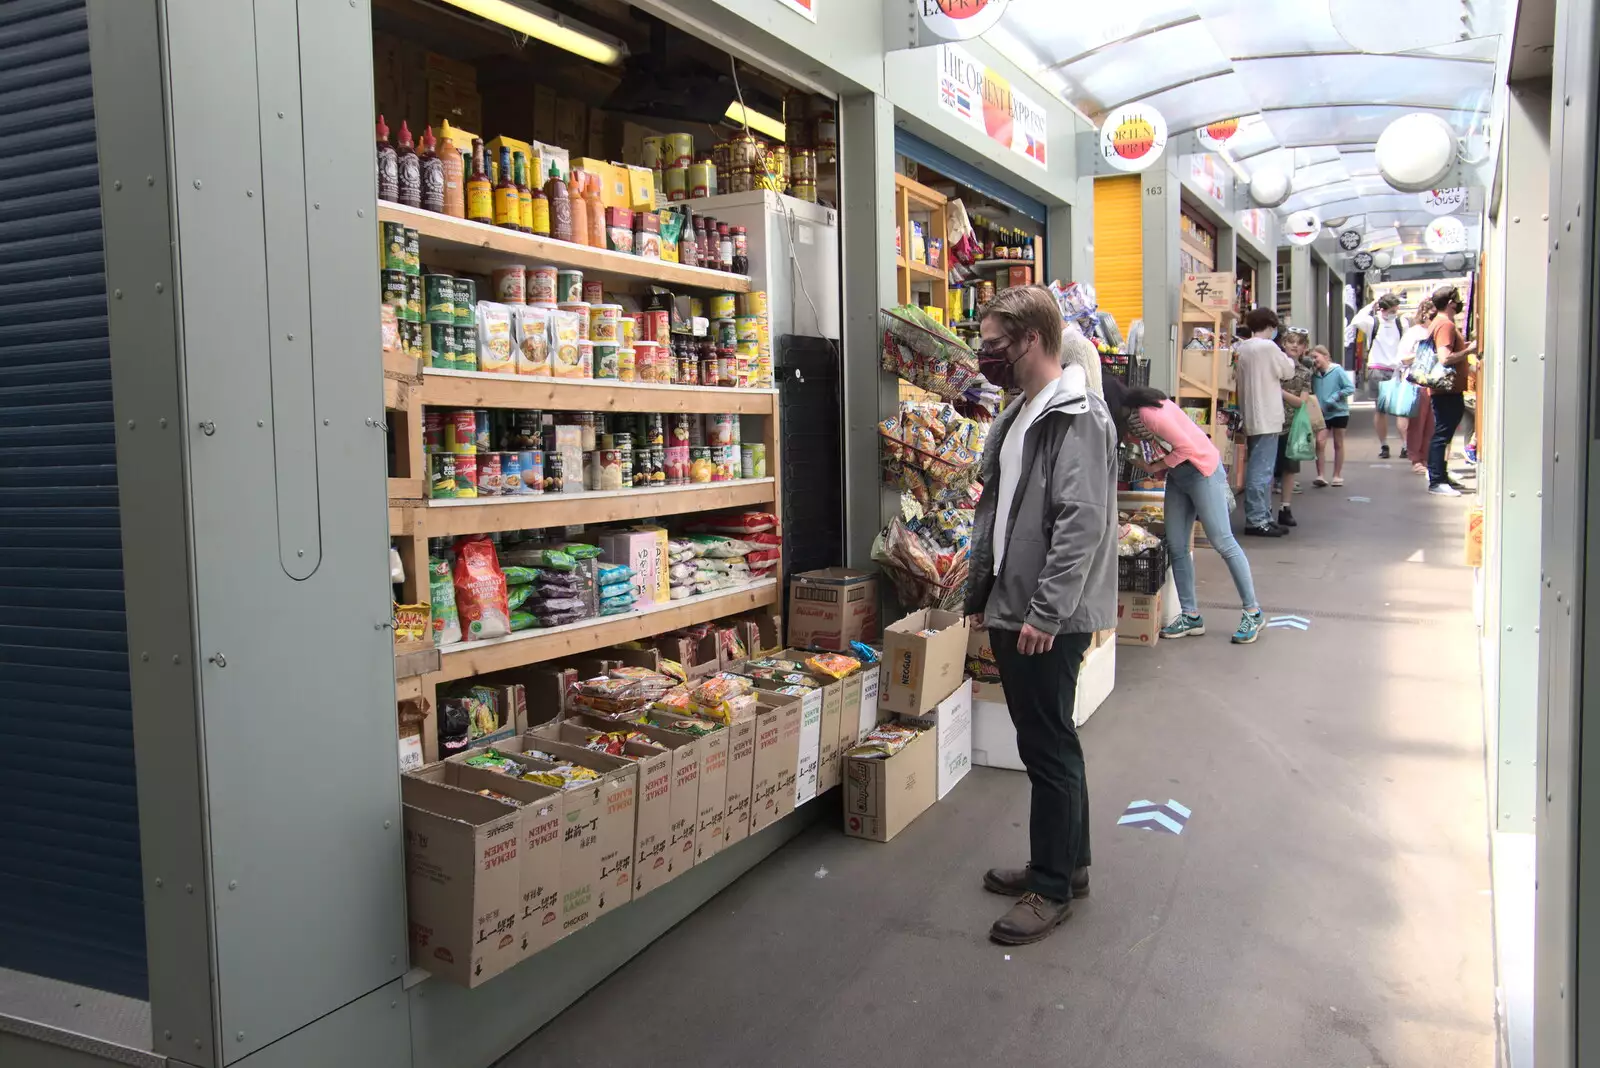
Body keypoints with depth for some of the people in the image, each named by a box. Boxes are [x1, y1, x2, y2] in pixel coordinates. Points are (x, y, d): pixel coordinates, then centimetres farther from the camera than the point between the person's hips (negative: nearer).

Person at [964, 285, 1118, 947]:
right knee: (1044, 742, 18)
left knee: (1049, 747, 1)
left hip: (1050, 622, -9)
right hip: (1011, 612, 9)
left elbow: (1081, 523, -23)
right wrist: (980, 593, 19)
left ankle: (1054, 886, 15)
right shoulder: (1017, 415, 15)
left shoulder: (1078, 418, -15)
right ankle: (1064, 861, 33)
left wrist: (1046, 612, -24)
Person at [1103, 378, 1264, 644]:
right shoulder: (1130, 414, 1)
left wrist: (1156, 467, -12)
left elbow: (1187, 446, -23)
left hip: (1202, 469, -9)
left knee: (1222, 541, -6)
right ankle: (1191, 617, 10)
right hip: (1177, 473, 9)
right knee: (1176, 546, 5)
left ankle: (1252, 612, 4)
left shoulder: (1150, 411, -26)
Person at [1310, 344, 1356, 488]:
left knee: (1338, 444, 10)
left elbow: (1351, 388, -13)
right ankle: (1320, 476, -11)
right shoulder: (1315, 375, 1)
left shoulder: (1338, 371, -11)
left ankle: (1337, 476, 20)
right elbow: (1312, 393, 12)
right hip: (1322, 414, 3)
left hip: (1339, 412, -3)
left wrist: (1334, 398, -19)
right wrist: (1315, 403, -5)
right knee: (1320, 442, -13)